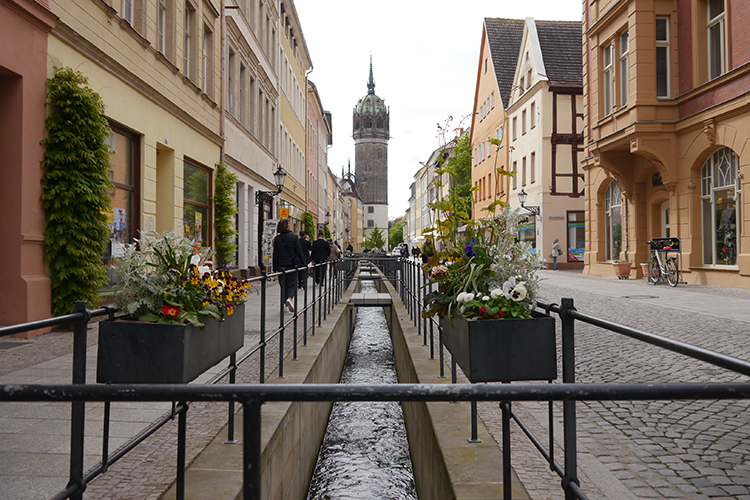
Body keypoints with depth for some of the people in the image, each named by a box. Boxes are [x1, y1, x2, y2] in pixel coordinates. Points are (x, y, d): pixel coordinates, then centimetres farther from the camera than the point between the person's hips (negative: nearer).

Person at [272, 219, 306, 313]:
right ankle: (289, 298, -24)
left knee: (284, 285, 13)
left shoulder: (277, 238, 0)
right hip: (292, 264, -2)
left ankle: (287, 305, 17)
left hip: (281, 265, 2)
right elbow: (299, 251, -5)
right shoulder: (294, 236, -5)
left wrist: (275, 268, 9)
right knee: (292, 284, 3)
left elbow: (275, 254, 3)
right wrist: (303, 263, 2)